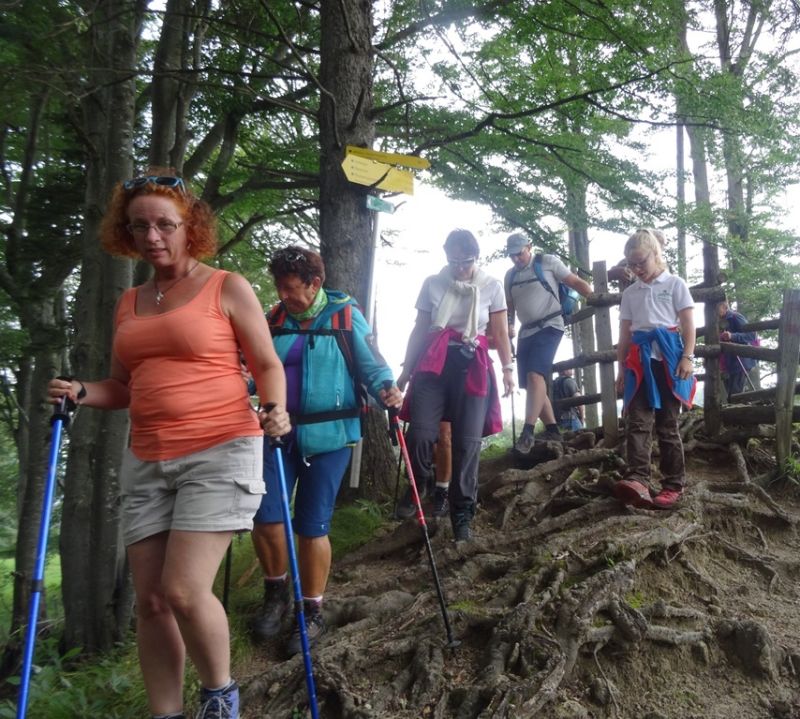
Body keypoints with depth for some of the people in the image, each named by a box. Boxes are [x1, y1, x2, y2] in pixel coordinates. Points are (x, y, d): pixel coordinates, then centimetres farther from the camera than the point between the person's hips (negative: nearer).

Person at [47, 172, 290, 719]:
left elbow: (268, 366, 2)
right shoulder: (129, 303, 15)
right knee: (151, 601, 5)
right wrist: (79, 392, 1)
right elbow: (124, 387, 21)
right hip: (146, 462, 6)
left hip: (220, 453, -6)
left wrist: (274, 410, -18)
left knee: (183, 591, -13)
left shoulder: (228, 289, 0)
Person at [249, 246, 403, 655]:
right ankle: (276, 594, 26)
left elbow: (372, 364, -1)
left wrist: (386, 389, -20)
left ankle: (312, 614, 20)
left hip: (328, 436, -4)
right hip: (279, 432, 4)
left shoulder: (346, 316, -3)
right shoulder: (274, 319, 9)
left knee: (312, 526, 1)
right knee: (265, 517, -2)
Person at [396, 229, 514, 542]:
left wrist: (508, 367, -4)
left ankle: (462, 514, 9)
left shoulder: (492, 287, 7)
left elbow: (500, 333, 8)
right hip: (434, 363, 0)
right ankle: (422, 485, 15)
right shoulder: (432, 284, 7)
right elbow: (419, 330, 11)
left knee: (467, 443, -3)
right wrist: (406, 370, 9)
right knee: (420, 432, -16)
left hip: (473, 366, 0)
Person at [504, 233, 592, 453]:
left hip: (549, 327, -7)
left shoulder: (548, 262, -1)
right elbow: (510, 305, 22)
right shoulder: (510, 276, 15)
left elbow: (576, 282, -2)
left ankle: (527, 432, -30)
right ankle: (552, 429, 15)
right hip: (526, 332, 7)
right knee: (531, 384, 5)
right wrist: (509, 326, 6)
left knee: (535, 376, -24)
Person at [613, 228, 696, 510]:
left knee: (667, 425, 0)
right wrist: (622, 368, 13)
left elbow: (688, 324, 0)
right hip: (640, 361, 3)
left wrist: (687, 357, -10)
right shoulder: (630, 294, 17)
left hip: (668, 357, -3)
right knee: (638, 421, -12)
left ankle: (673, 485, 7)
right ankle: (637, 480, -23)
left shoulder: (675, 284, 6)